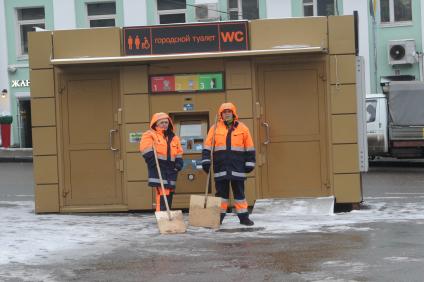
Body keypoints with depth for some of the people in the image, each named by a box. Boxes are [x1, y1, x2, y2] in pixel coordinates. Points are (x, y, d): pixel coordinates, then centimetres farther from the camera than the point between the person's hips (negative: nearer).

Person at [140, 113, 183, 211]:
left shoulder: (174, 138, 19)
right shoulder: (150, 135, 0)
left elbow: (179, 154, 20)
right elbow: (147, 151, -10)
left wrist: (178, 164, 6)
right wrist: (153, 161, -19)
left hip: (170, 169, 7)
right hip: (158, 168, -7)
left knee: (169, 193, 8)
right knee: (162, 193, -18)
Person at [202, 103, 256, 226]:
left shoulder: (242, 128, 6)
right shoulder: (215, 128, 6)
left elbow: (249, 148, 8)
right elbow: (207, 147, 6)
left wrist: (249, 163, 5)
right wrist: (206, 161, -3)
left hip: (237, 167, 0)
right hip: (220, 167, 0)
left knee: (239, 192, 4)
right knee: (221, 192, 5)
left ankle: (243, 216, 9)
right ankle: (219, 216, 11)